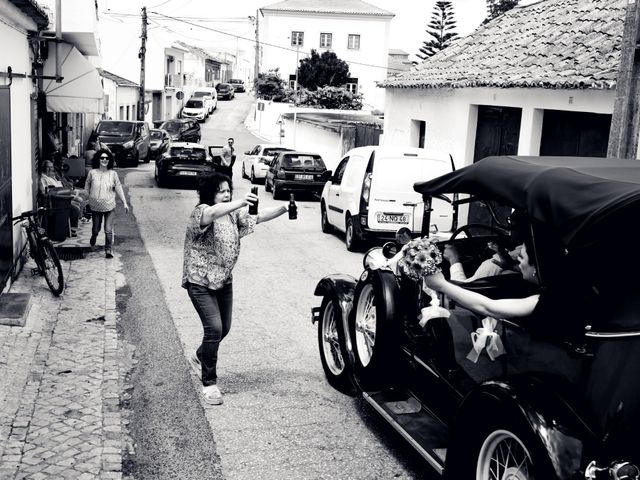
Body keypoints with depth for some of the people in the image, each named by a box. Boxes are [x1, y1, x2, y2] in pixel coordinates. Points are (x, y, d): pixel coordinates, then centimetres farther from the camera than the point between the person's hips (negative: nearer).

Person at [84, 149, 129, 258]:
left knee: (108, 230, -8)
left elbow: (118, 188, 2)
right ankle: (93, 237, 48)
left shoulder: (113, 174, -2)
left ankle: (108, 250, 5)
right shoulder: (92, 173, -2)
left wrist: (124, 203, 1)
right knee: (96, 229, 14)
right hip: (95, 207, 1)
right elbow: (87, 187, 9)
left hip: (109, 207, -1)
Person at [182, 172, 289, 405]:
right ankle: (209, 383, -1)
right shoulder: (200, 212, -16)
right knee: (214, 328, -15)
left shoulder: (233, 214, 6)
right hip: (200, 281, -7)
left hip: (224, 280, 8)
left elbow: (258, 217, 0)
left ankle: (198, 357, 44)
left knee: (224, 328, 15)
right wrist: (241, 202, -50)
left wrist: (284, 208, -15)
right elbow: (213, 213, -39)